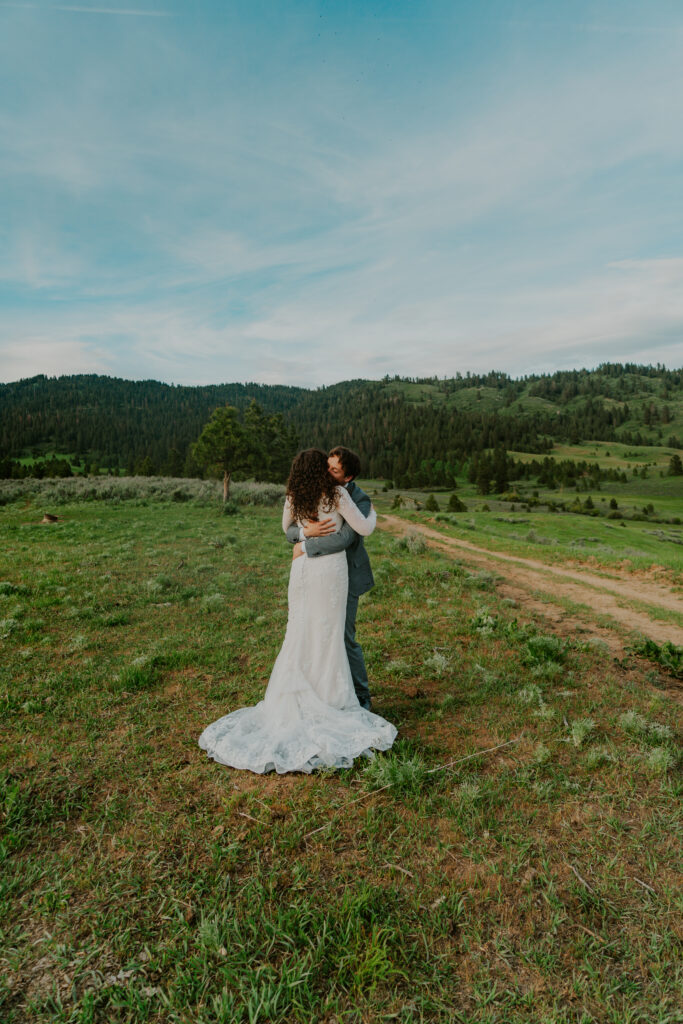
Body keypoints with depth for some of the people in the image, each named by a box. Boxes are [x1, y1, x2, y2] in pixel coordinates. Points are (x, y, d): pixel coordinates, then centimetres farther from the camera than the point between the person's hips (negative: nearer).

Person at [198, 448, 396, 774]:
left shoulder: (294, 497, 4)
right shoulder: (337, 494, -9)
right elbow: (364, 529, -6)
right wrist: (371, 514, 15)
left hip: (302, 567, 4)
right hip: (331, 569, -4)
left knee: (299, 635, 13)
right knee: (328, 638, 4)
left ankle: (289, 702, 19)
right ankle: (331, 704, 13)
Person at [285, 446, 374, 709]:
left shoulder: (360, 501, -17)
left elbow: (343, 538, -33)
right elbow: (290, 531, -5)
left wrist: (305, 547, -24)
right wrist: (307, 531, -28)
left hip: (347, 577, -6)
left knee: (344, 637, -1)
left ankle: (361, 698, 20)